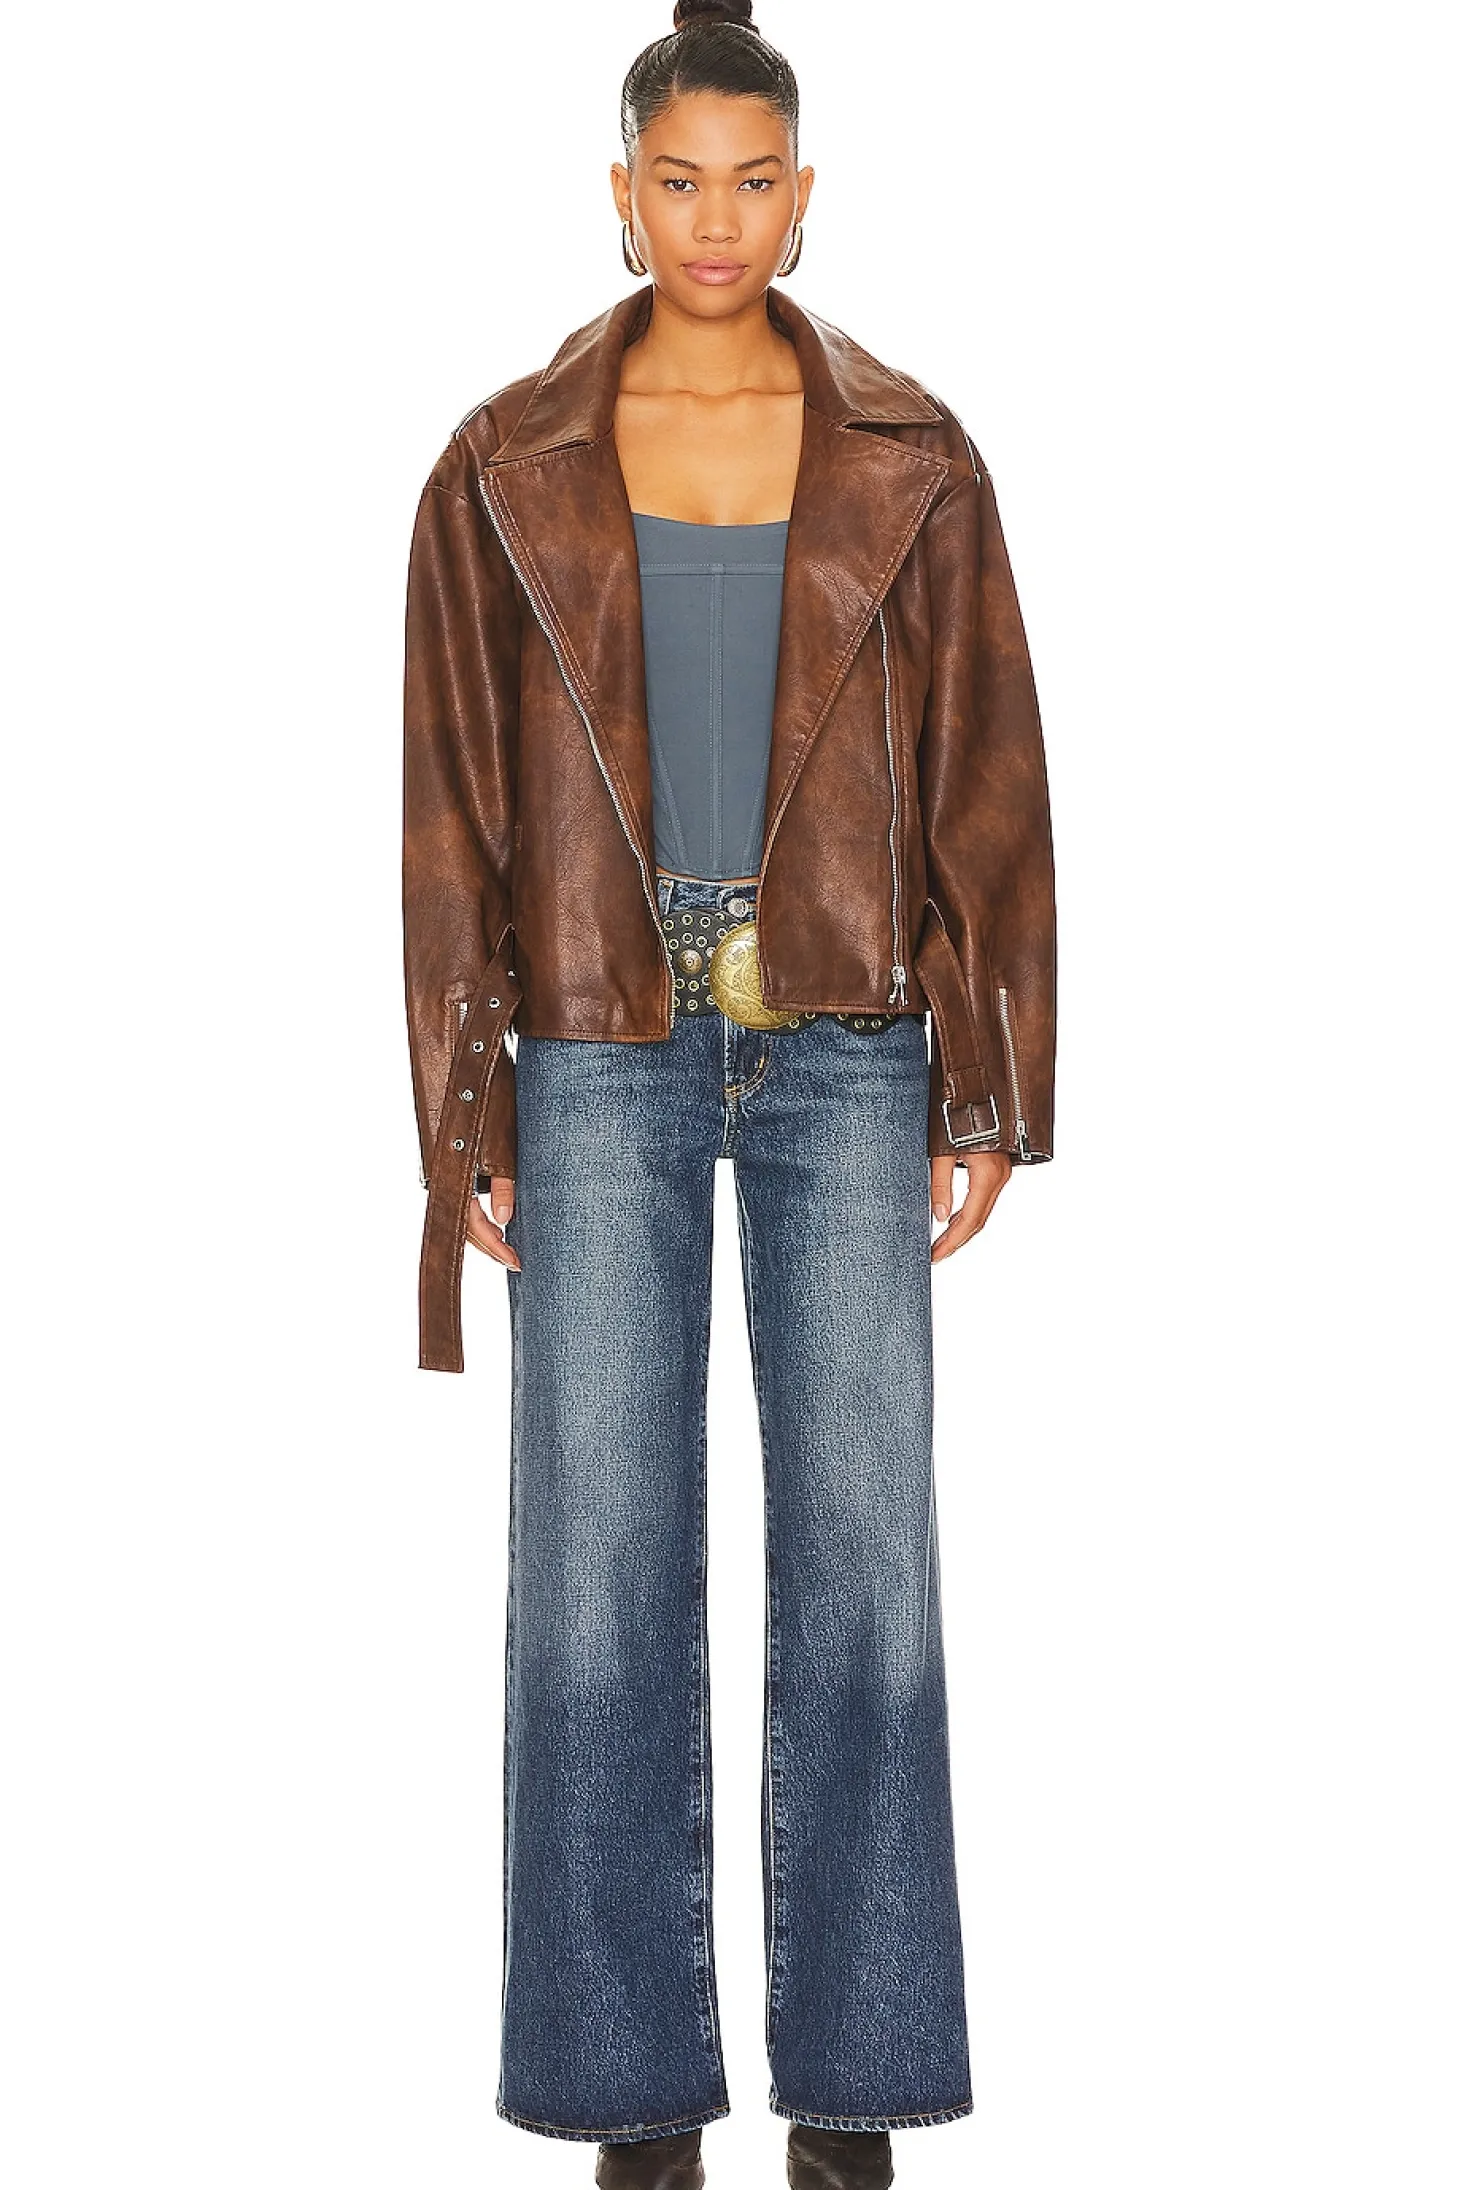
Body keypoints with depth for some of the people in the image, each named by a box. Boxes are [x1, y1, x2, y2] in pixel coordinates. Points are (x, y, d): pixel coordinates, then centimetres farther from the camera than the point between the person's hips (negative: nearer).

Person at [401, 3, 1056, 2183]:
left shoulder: (908, 462, 4)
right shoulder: (509, 465, 3)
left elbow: (987, 782, 4)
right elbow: (454, 807, 3)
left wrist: (990, 1088, 0)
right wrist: (464, 1119, -1)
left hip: (844, 1050, 1)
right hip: (603, 1057, 0)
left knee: (861, 1551, 3)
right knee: (600, 1566, 1)